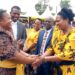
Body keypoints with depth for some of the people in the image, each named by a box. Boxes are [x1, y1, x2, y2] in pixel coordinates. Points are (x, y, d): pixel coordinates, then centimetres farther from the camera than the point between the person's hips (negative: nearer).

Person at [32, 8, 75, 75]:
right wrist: (41, 57, -11)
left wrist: (44, 58, -22)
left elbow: (66, 55, -24)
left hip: (69, 69, -5)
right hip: (57, 66, 6)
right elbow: (51, 48, 6)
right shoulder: (57, 32, 2)